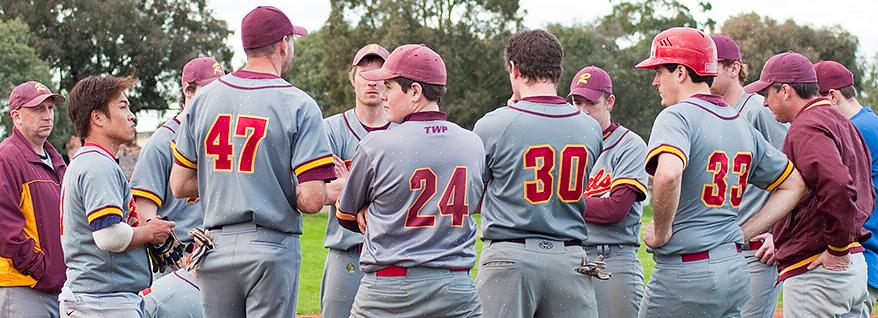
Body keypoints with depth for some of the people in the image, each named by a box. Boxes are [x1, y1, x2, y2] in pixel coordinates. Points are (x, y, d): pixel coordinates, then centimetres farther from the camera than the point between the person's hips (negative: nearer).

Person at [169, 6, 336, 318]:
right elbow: (311, 200, -15)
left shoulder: (204, 98, 6)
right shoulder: (299, 105, -8)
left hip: (215, 249, 4)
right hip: (272, 249, -4)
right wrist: (337, 194, 6)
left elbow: (179, 186, 7)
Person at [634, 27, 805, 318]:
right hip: (736, 274, 8)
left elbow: (668, 174, -32)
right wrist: (742, 233, 15)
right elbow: (794, 185, 23)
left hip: (685, 272, -8)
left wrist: (661, 232, -16)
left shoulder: (677, 116, -10)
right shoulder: (743, 126, 14)